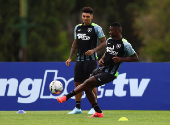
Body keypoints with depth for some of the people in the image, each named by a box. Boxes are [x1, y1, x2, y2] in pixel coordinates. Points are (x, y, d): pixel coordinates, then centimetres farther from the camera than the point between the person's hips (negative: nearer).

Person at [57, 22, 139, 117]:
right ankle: (98, 113, 11)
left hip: (109, 73, -8)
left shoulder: (125, 45, -13)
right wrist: (101, 59, 7)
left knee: (88, 82, -19)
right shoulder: (109, 40, 10)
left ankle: (66, 97, -14)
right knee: (88, 88, 2)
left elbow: (136, 58, -8)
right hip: (101, 69, 8)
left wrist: (121, 59, -19)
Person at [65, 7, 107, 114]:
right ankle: (78, 108, 12)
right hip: (80, 60, 6)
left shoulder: (96, 28, -6)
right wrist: (70, 58, 14)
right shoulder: (77, 28, 12)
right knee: (77, 83, 5)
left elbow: (104, 42, -5)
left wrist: (93, 50, -18)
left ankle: (94, 107, 1)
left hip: (91, 60, -6)